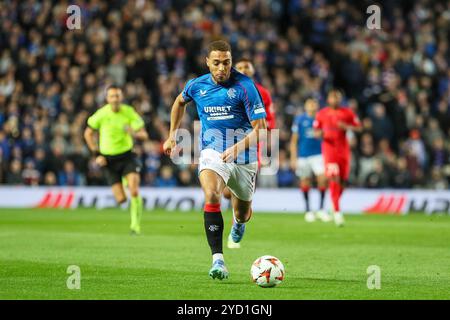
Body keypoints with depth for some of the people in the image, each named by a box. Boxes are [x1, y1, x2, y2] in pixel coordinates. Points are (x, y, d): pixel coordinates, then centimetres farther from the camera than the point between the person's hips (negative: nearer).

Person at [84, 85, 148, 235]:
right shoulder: (101, 114, -9)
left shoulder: (129, 112, -7)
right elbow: (88, 134, 5)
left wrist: (135, 133, -29)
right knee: (121, 199, -2)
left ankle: (135, 225, -3)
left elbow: (144, 135, -6)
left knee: (134, 192, -20)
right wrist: (96, 154, -4)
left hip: (127, 156, 0)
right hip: (109, 159, 0)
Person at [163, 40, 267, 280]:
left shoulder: (244, 86, -14)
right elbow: (180, 102, 24)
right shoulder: (196, 85, -1)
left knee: (243, 213, 16)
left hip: (243, 158, 0)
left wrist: (238, 147, -29)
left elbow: (260, 128, -15)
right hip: (212, 153, 0)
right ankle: (218, 260, -32)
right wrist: (172, 135, 21)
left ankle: (239, 221, 58)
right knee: (212, 197, -30)